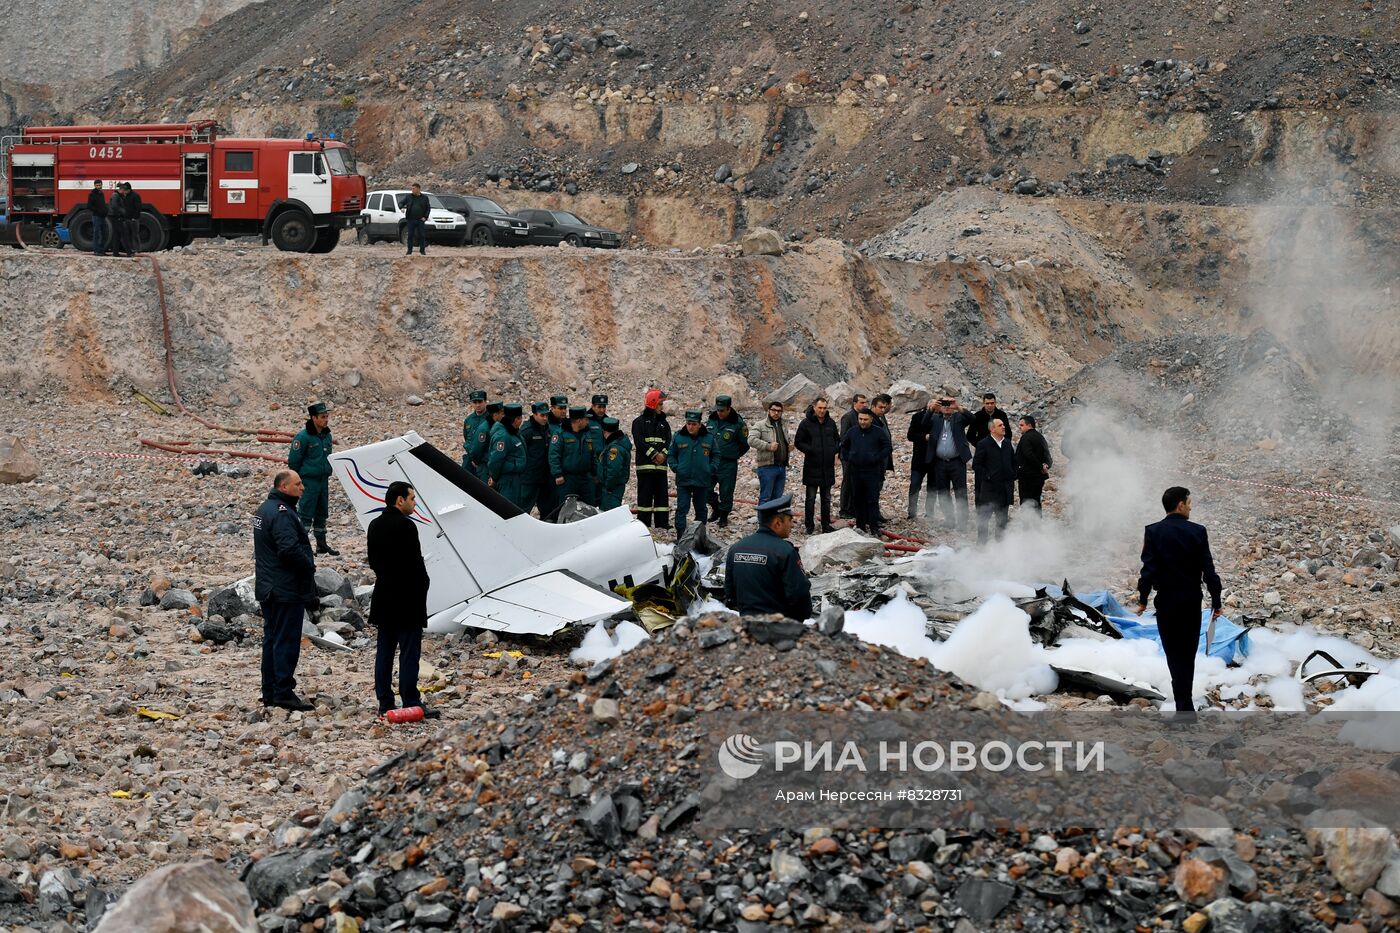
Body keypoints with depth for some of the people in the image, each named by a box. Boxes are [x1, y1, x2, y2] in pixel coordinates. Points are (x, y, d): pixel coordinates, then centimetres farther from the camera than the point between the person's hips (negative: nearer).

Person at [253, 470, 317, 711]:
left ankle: (270, 692, 19)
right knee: (287, 641, -5)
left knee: (271, 638, 14)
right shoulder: (282, 513, -18)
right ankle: (284, 693, -3)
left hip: (267, 589, 10)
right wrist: (309, 566, -12)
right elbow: (290, 549, -28)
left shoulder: (264, 509, 15)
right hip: (287, 590, -10)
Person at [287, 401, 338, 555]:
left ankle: (321, 544, 23)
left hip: (324, 479, 7)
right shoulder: (303, 437, -15)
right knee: (306, 514, -5)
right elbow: (293, 460, -11)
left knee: (322, 513, 14)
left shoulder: (327, 435, 8)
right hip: (309, 481, -7)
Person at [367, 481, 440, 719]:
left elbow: (373, 561, 13)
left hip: (383, 598, 8)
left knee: (384, 652, 10)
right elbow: (416, 564, -17)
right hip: (407, 600, -8)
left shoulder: (375, 526, 9)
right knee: (409, 652, -4)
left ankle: (385, 704, 13)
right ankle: (411, 704, -4)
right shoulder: (405, 526, -17)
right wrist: (423, 584, -2)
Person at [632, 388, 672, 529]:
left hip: (661, 464, 5)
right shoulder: (639, 422, 1)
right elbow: (639, 442, -9)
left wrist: (663, 454, -10)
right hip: (645, 464, -5)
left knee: (662, 493, 4)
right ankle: (644, 522, -2)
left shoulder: (663, 422, 17)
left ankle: (662, 522, 7)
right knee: (645, 494, -4)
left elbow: (669, 441, 9)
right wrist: (654, 454, -14)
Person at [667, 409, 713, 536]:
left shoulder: (708, 439, 1)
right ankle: (680, 535, -7)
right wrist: (675, 467, -6)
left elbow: (715, 455, 13)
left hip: (702, 481, 2)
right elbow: (670, 455, 9)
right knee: (682, 508, -7)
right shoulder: (679, 438, -1)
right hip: (683, 480, -1)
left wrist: (711, 468, -1)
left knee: (701, 509, 12)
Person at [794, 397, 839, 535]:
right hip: (812, 467, -4)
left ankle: (826, 525, 17)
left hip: (828, 467, 4)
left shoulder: (831, 423, 7)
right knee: (811, 498, 1)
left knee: (826, 498, 11)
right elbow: (798, 442, -4)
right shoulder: (806, 423, -6)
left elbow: (837, 440, 19)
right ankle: (810, 526, 9)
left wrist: (835, 449, -2)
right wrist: (810, 450, -17)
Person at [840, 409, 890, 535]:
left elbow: (887, 448, -1)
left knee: (872, 500, -7)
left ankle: (874, 527, -4)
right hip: (856, 471, 4)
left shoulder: (879, 432, -4)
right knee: (857, 500, 9)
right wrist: (847, 459, 9)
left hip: (872, 471, -4)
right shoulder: (852, 432, 7)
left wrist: (876, 458, -11)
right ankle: (860, 526, 18)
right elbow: (843, 446, 21)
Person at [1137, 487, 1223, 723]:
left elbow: (1148, 569, -12)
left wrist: (1143, 599, -1)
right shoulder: (1197, 531, -6)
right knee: (1188, 654, 14)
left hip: (1166, 601, -1)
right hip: (1192, 602, 1)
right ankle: (1184, 703, 23)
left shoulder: (1153, 531, -8)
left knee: (1175, 654, 2)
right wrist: (1216, 602, 2)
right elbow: (1208, 570, -6)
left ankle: (1185, 707, -7)